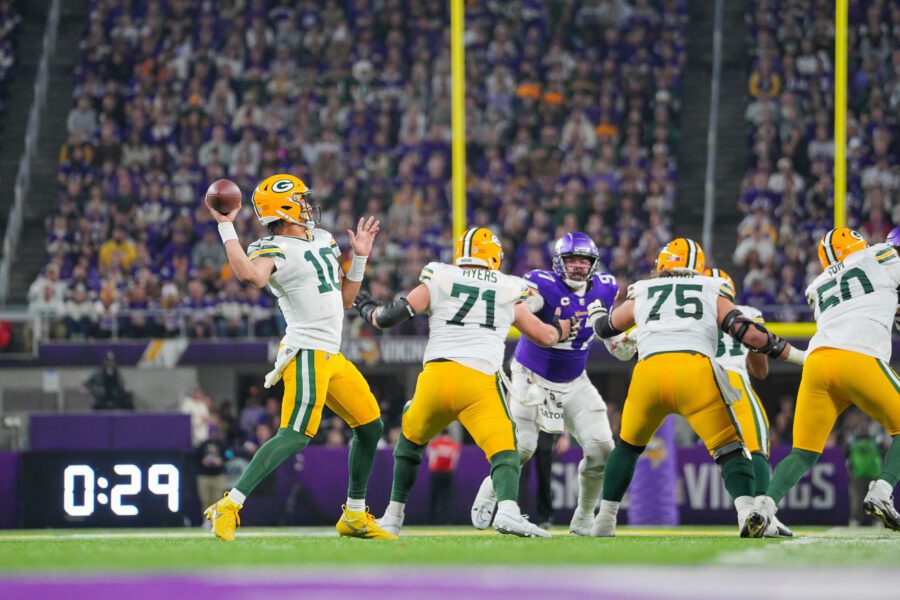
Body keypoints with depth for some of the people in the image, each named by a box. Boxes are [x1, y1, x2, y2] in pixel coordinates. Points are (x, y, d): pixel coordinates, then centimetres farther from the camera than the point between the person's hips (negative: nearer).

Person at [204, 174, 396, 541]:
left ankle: (355, 516, 25)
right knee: (296, 435, -20)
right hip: (307, 351, -9)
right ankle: (229, 506, -24)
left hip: (332, 356, 9)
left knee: (370, 426, 14)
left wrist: (360, 257, 16)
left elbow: (344, 300, 23)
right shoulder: (272, 250, -10)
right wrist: (226, 228, -29)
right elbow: (250, 275, -35)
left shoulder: (323, 240, 17)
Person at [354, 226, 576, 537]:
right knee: (504, 450, -6)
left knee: (411, 440, 26)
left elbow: (389, 318, 10)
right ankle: (507, 508, -36)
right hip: (479, 382, -2)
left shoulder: (437, 281, 13)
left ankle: (393, 516, 30)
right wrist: (562, 329, 47)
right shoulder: (509, 292, 16)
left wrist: (369, 309, 32)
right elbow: (544, 336, 24)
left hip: (435, 375, 2)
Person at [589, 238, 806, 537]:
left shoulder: (640, 296, 28)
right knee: (729, 449, 3)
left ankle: (604, 521, 23)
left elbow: (604, 328, 44)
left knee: (628, 445, 25)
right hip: (696, 371, -2)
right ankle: (746, 511, -22)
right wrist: (798, 355, 20)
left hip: (648, 371, 2)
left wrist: (595, 313, 68)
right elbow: (751, 334, 10)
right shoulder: (714, 295, 23)